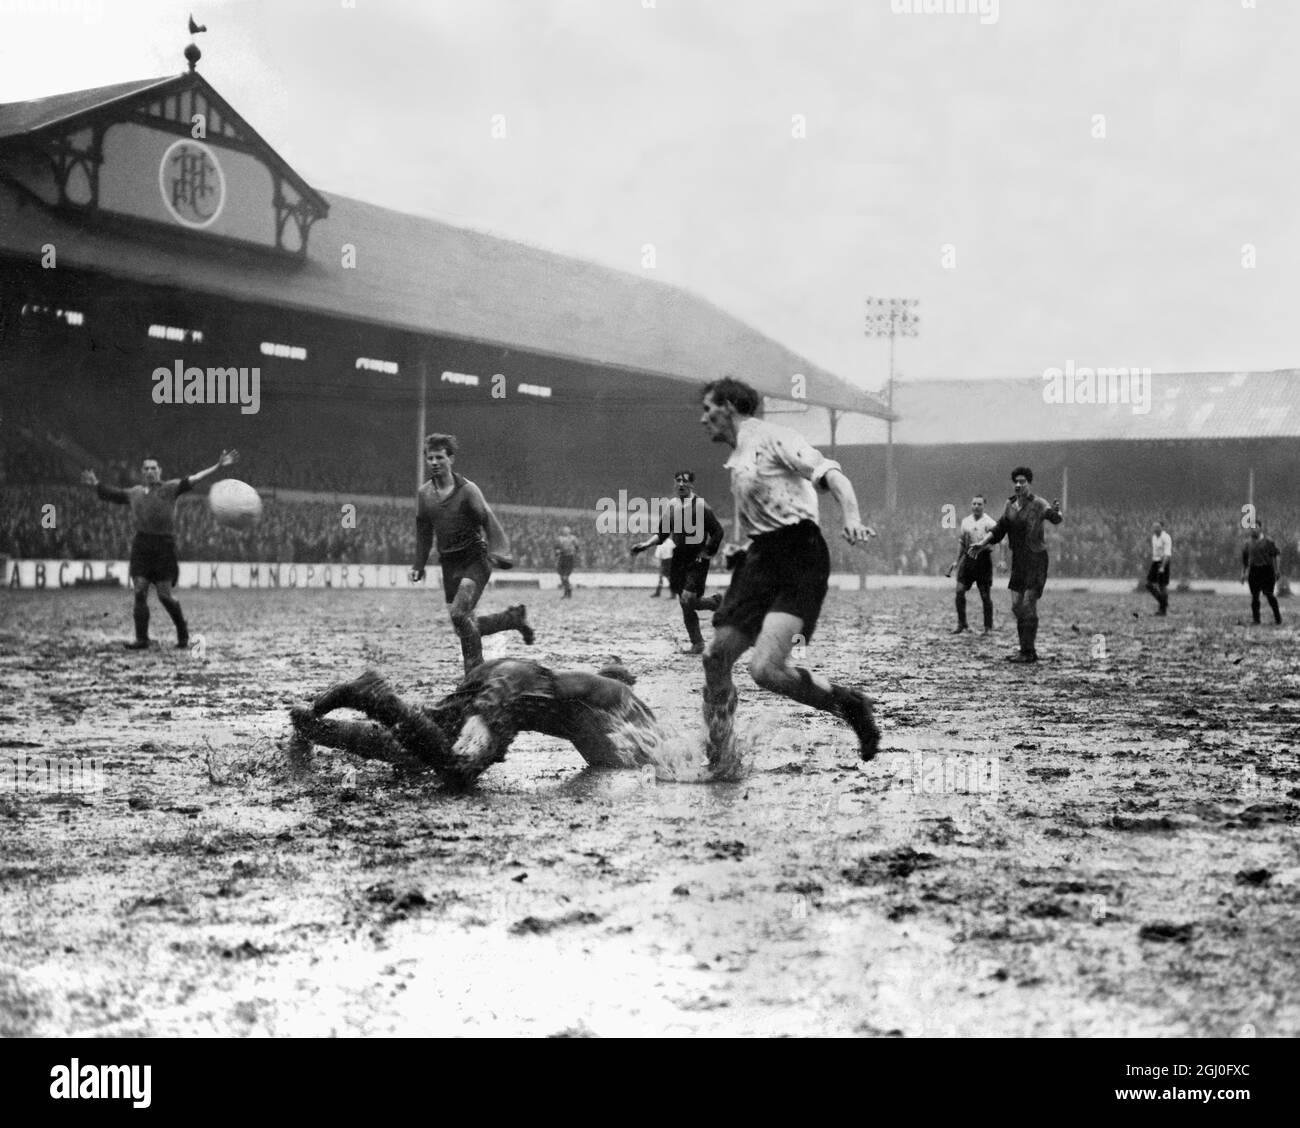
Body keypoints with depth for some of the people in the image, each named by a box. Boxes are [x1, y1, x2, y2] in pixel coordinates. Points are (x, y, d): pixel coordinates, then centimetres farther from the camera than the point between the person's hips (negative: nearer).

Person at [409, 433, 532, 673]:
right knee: (466, 624, 4)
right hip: (449, 563, 6)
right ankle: (514, 617, 28)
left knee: (459, 615, -22)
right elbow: (424, 532, 18)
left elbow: (488, 520, -17)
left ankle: (475, 670, -9)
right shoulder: (424, 494, 7)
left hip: (475, 559, -6)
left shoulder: (467, 490, -9)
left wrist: (498, 552, -30)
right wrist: (419, 565, 16)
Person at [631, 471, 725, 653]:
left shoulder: (700, 505, -9)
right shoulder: (671, 506, 6)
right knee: (684, 604, 6)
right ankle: (697, 644, 17)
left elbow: (717, 532, -6)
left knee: (687, 600, -17)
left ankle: (715, 602, 13)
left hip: (697, 560, -5)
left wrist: (706, 553, -9)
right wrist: (645, 544, -1)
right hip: (679, 559, 5)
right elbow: (662, 534, 13)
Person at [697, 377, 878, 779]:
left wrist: (852, 518, -31)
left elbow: (830, 474, -15)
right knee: (716, 657, 3)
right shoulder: (738, 459, 21)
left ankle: (849, 704, 0)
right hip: (761, 559, 9)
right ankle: (721, 763, 16)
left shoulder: (770, 437, -5)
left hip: (798, 559, -9)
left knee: (765, 668, -22)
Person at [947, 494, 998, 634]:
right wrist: (957, 561, 19)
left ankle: (988, 627, 9)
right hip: (968, 558, 5)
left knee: (985, 595, -1)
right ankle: (961, 624, 9)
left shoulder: (989, 522, -7)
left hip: (983, 558, -5)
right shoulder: (965, 521, 12)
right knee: (960, 590, -3)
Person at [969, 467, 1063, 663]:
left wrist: (1055, 511, -44)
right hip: (1018, 561, 7)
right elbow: (999, 528, 12)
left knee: (1028, 605, -10)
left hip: (1036, 560, -7)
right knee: (1016, 606, 7)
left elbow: (1056, 519, -21)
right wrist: (982, 542, 1)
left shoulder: (1038, 504, -10)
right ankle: (1028, 651, 14)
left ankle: (1028, 652, -5)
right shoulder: (1011, 503, 7)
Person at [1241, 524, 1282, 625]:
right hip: (1254, 571, 4)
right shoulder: (1248, 543, 11)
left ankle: (1278, 620, 3)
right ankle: (1256, 620, 11)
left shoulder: (1267, 541, -1)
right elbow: (1244, 560, 18)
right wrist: (1243, 573, 15)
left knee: (1269, 594, -7)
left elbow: (1274, 556, -1)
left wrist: (1276, 571, -6)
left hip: (1266, 570, -4)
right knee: (1254, 596, 3)